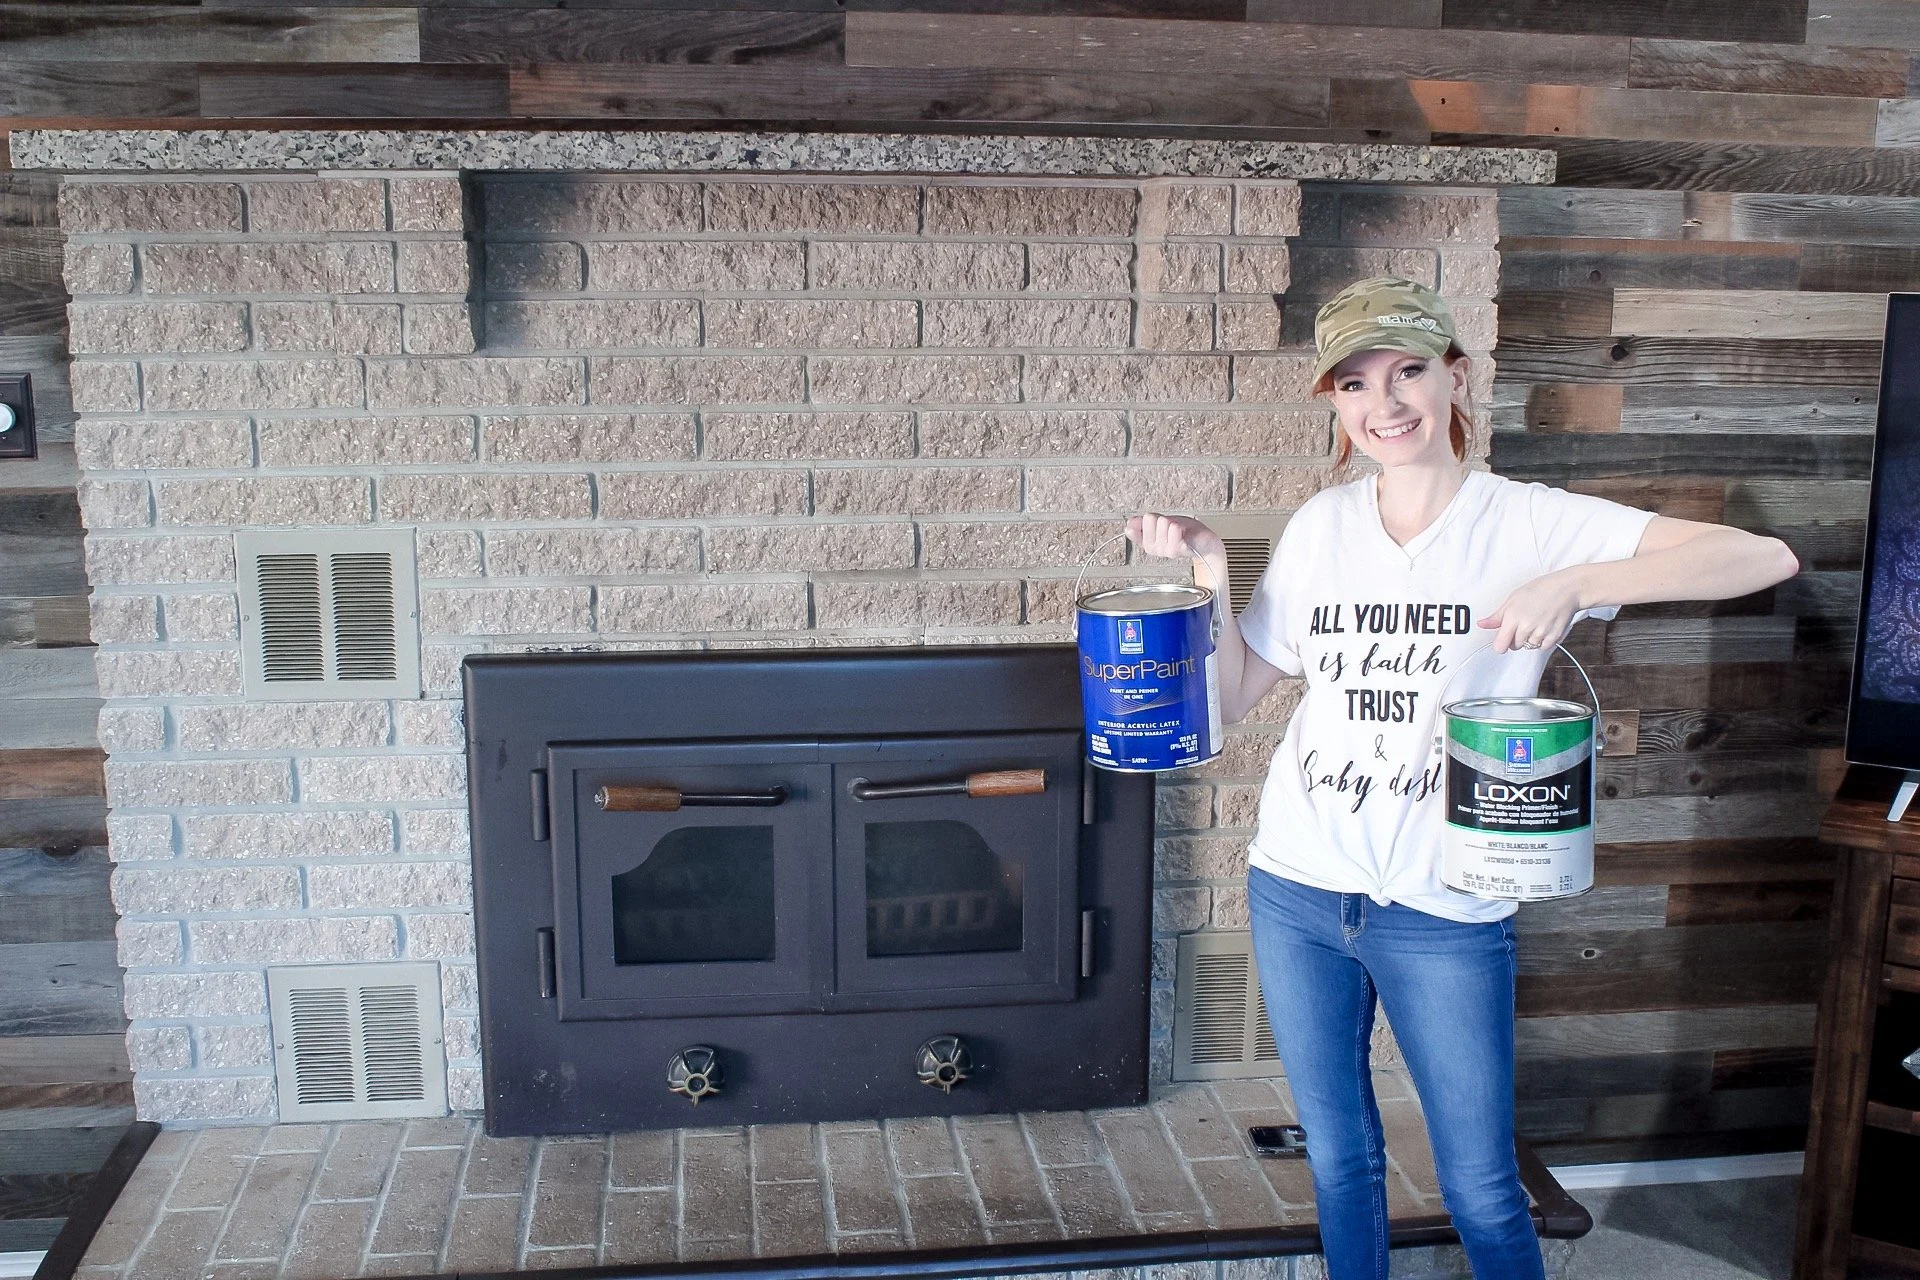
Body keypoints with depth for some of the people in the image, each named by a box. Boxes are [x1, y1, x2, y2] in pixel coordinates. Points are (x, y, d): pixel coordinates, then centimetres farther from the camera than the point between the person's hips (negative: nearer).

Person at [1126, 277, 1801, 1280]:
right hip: (1297, 892, 4)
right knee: (1339, 1159, 19)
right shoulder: (1320, 527, 3)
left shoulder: (1528, 523, -9)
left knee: (1480, 1190, 10)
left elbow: (1765, 557, -19)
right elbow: (1234, 697, 8)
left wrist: (1575, 584, -32)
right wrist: (1209, 576, -6)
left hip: (1442, 912, -3)